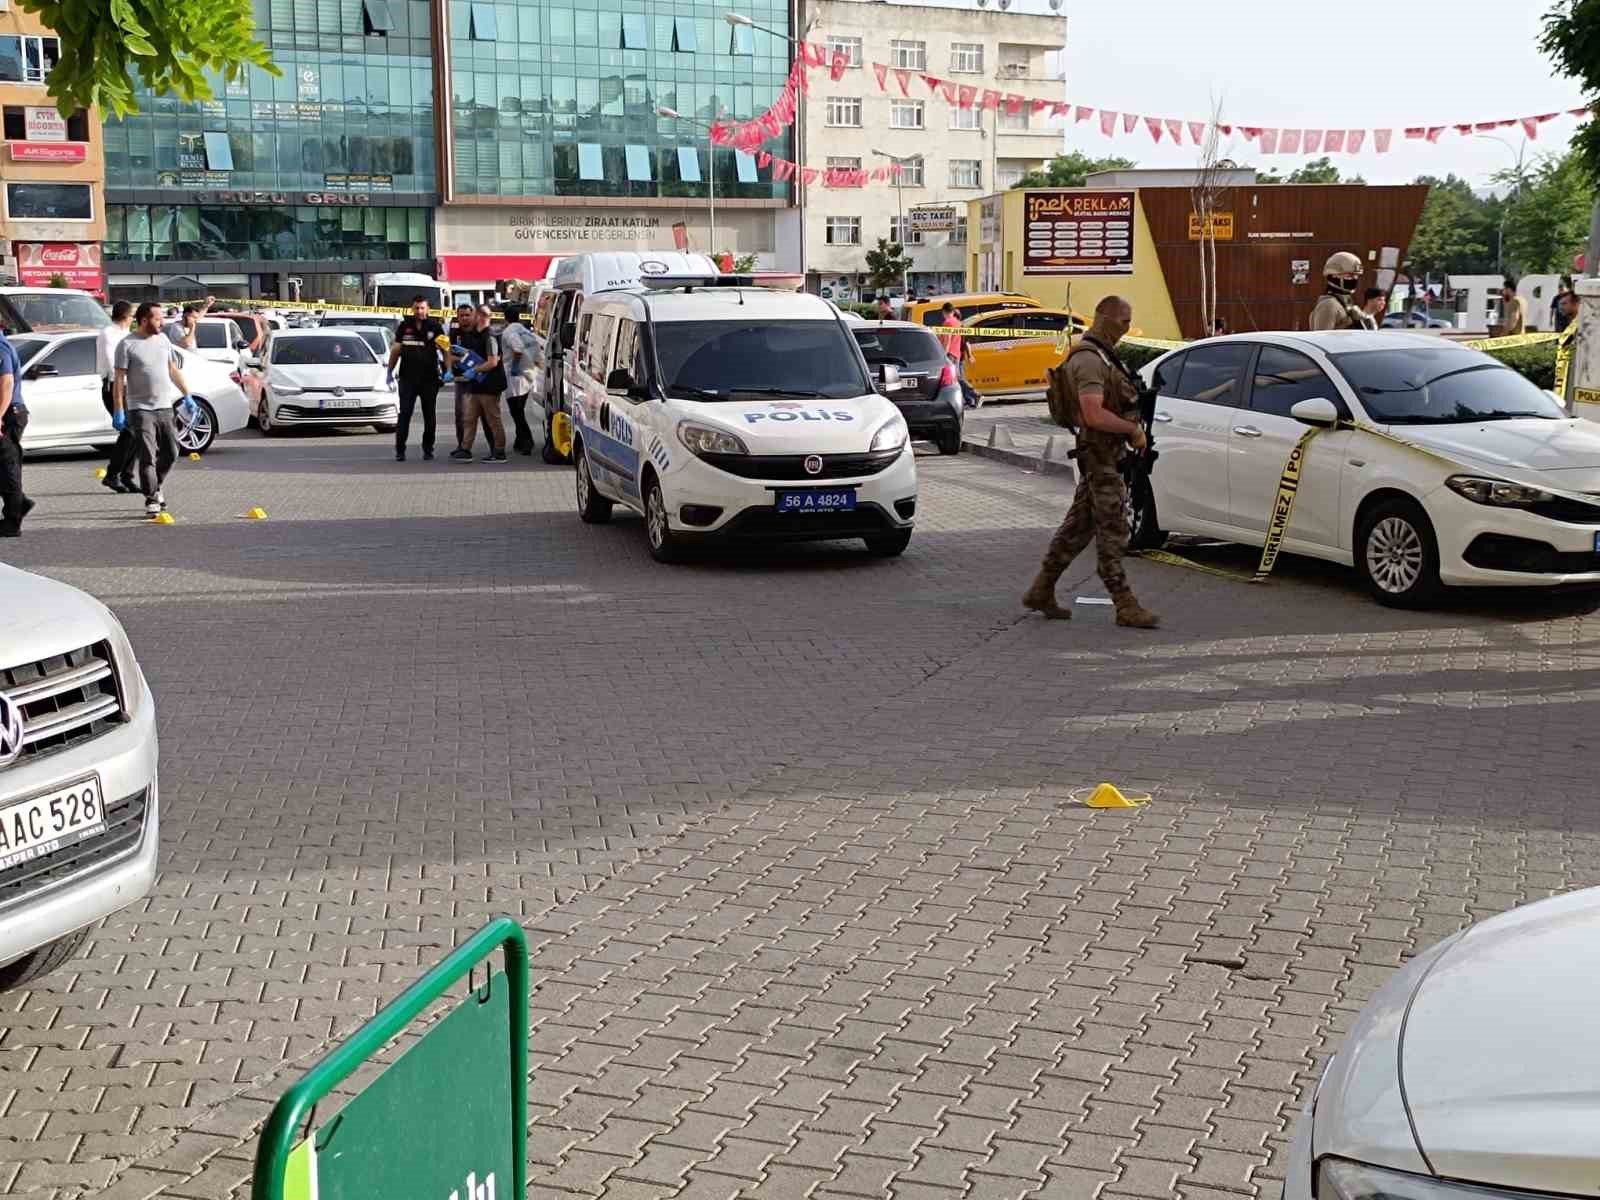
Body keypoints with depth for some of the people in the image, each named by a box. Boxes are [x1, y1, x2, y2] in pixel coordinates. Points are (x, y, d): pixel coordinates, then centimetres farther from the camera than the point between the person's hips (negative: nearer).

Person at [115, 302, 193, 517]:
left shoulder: (163, 340, 10)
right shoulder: (127, 345, -7)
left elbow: (174, 370, 19)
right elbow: (119, 380, -9)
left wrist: (187, 395, 16)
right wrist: (119, 411, -14)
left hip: (165, 407, 6)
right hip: (140, 409, -6)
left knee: (171, 453, 8)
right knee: (147, 457, -7)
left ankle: (156, 486, 30)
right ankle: (151, 499, -2)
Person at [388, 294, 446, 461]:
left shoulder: (435, 326, 0)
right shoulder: (404, 325, 5)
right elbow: (396, 349, 11)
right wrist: (390, 371, 7)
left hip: (429, 378, -1)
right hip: (407, 378, 1)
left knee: (429, 416, 7)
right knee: (404, 414, -3)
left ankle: (428, 449, 18)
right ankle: (400, 450, -2)